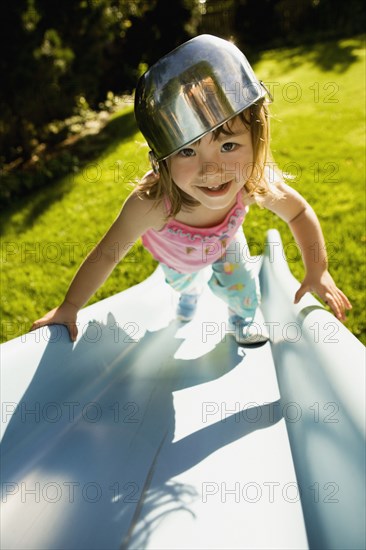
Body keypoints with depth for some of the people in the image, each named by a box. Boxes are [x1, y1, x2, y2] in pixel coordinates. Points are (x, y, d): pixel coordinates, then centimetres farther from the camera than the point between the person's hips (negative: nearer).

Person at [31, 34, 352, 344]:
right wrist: (69, 308, -25)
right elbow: (107, 254, -35)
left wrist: (318, 270, -27)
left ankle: (244, 318, 49)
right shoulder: (151, 204, -49)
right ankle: (190, 295, 69)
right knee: (181, 283, 30)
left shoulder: (257, 182, -41)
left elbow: (299, 212, -20)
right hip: (175, 253, 0)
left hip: (224, 240, 0)